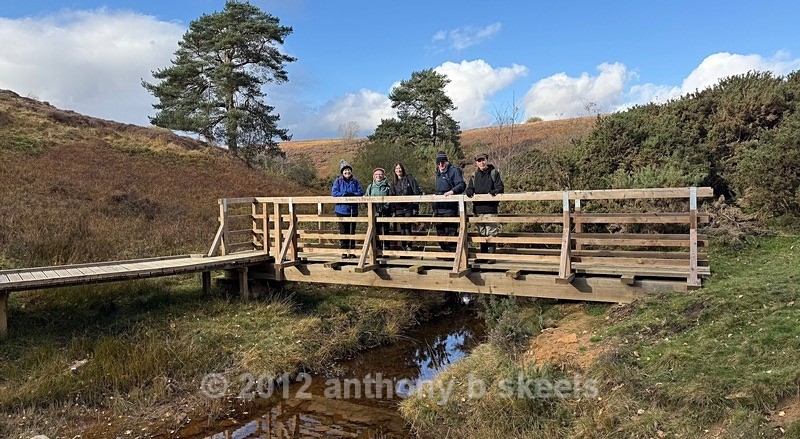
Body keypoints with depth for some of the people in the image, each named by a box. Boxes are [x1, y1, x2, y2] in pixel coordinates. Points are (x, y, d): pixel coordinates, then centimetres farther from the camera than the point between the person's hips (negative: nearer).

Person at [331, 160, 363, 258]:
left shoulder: (355, 181, 8)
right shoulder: (338, 181, 2)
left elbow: (360, 193, -1)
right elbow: (334, 192, -9)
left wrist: (352, 194, -19)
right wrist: (345, 194, -20)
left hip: (353, 210, 2)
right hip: (341, 209, -2)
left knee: (352, 231, 7)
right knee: (343, 231, 1)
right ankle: (344, 252, 7)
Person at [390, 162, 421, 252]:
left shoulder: (409, 178, -2)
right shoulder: (394, 181, 11)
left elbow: (416, 193, -5)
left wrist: (416, 207, -10)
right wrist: (393, 210, 10)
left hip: (409, 207, -4)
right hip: (399, 208, 4)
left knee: (407, 226, -9)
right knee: (402, 227, 5)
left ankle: (409, 246, -4)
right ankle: (404, 247, 10)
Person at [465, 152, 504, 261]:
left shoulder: (494, 173, 3)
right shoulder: (474, 176, 15)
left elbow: (500, 188, -3)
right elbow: (469, 190, 13)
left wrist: (493, 192, -24)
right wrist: (471, 192, -11)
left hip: (490, 208, -4)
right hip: (477, 209, 5)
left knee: (491, 234, -6)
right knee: (481, 234, 12)